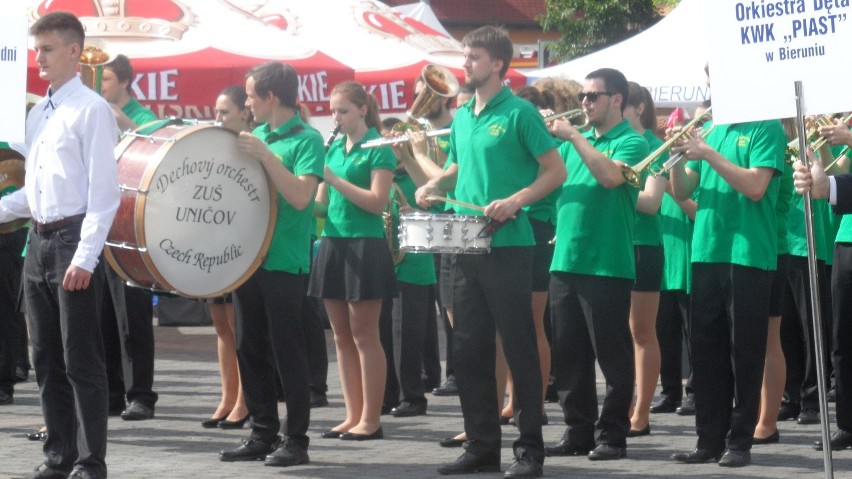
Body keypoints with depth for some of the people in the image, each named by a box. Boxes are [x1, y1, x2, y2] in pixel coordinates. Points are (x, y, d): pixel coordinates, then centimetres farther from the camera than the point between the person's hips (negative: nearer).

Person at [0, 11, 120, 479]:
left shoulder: (91, 110, -9)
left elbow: (103, 191, -14)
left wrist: (85, 257, -20)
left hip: (73, 238, -8)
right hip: (39, 240, 8)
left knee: (81, 360, -6)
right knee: (46, 357, 11)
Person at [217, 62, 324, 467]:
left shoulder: (306, 139, -9)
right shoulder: (255, 135, 13)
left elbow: (301, 197, -21)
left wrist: (264, 155, -23)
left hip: (285, 262, -7)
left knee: (287, 350, -3)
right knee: (250, 348, 9)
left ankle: (296, 439, 3)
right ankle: (263, 434, 17)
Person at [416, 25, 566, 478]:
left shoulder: (519, 113, -7)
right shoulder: (462, 116, 14)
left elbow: (556, 171, -8)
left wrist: (515, 201, -21)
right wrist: (434, 186, 4)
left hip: (508, 246, -7)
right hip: (468, 248, 7)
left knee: (519, 349, -3)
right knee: (468, 350, 8)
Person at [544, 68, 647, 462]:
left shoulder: (631, 142, -4)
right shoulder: (575, 142, 17)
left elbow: (611, 176, -22)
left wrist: (574, 136, -19)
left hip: (607, 264, -7)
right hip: (565, 261, 7)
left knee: (612, 354, -1)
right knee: (568, 354, 9)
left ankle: (612, 434, 4)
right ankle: (578, 431, 16)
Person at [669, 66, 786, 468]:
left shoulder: (766, 129, -3)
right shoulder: (711, 131, 16)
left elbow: (756, 186, -16)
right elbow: (683, 193, 13)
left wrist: (707, 154, -19)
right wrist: (677, 157, -4)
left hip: (748, 255, -6)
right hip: (705, 253, 6)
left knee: (744, 352, -1)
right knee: (706, 351, 7)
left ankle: (740, 441, 3)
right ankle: (709, 439, 12)